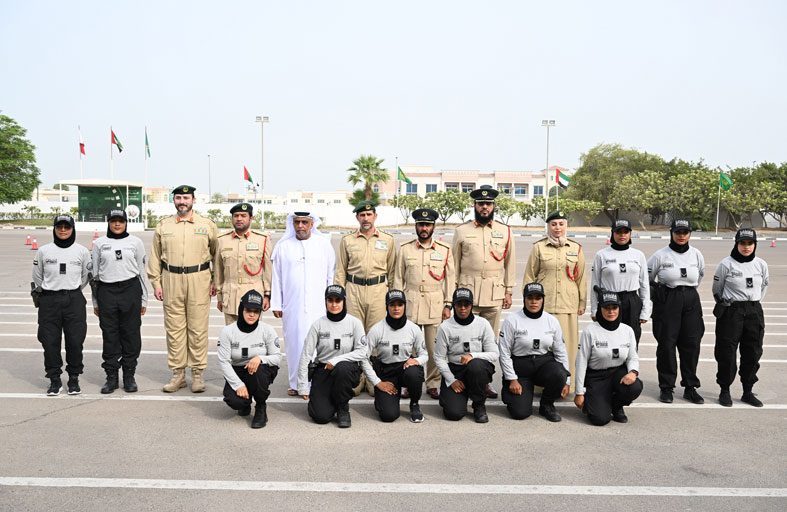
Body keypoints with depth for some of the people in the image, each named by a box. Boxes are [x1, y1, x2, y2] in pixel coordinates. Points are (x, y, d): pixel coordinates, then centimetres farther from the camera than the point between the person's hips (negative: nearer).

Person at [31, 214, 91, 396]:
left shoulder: (82, 251, 3)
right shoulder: (43, 251, 4)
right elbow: (37, 278, 13)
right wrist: (40, 295, 15)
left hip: (74, 301, 0)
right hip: (49, 301, 1)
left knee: (75, 341, -1)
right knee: (50, 341, 1)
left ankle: (74, 378, 13)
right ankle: (55, 379, 13)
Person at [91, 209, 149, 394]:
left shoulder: (135, 242, 6)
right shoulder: (99, 243, 8)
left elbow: (142, 272, 8)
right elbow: (95, 274, 11)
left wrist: (143, 300, 6)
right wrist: (95, 302, 9)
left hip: (131, 290, -1)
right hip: (107, 291, 1)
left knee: (131, 334, 2)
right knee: (110, 335, 3)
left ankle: (129, 376, 13)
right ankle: (111, 377, 13)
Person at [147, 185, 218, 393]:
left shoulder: (207, 225, 5)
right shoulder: (163, 226, 10)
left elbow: (217, 255, 8)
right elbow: (155, 257, 12)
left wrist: (215, 282, 3)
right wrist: (156, 283, 5)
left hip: (199, 281, -2)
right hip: (171, 281, 2)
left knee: (198, 329, 1)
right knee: (174, 328, 5)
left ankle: (197, 374, 10)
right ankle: (178, 374, 15)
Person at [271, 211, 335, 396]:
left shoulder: (324, 244, 7)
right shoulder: (283, 247, 8)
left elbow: (332, 275, 9)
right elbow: (277, 277, 10)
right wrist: (276, 304, 7)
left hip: (319, 306, -1)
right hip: (292, 306, 1)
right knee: (294, 344, 3)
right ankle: (295, 384, 14)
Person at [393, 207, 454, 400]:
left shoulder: (444, 250, 5)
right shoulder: (405, 249, 7)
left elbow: (450, 280, 7)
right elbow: (398, 278, 9)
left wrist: (448, 306, 2)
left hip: (435, 306, 0)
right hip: (410, 305, 1)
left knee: (435, 347, 0)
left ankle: (433, 384, 13)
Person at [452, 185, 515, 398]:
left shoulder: (505, 231, 8)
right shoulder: (462, 231, 5)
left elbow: (510, 263, 12)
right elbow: (454, 263, 8)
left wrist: (508, 291, 8)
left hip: (495, 294, 2)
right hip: (467, 292, -1)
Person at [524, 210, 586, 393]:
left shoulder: (576, 249, 10)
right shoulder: (539, 247, 5)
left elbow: (581, 278, 13)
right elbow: (529, 276, 7)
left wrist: (582, 303, 11)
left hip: (568, 305, 1)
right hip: (543, 303, -1)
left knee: (566, 343, 3)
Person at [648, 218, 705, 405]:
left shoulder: (696, 255, 6)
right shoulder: (660, 255, -5)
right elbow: (646, 278, 4)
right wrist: (658, 295, 5)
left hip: (691, 303, 3)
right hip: (666, 304, -3)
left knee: (692, 344, 4)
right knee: (666, 344, -1)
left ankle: (690, 387, 16)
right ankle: (666, 387, 10)